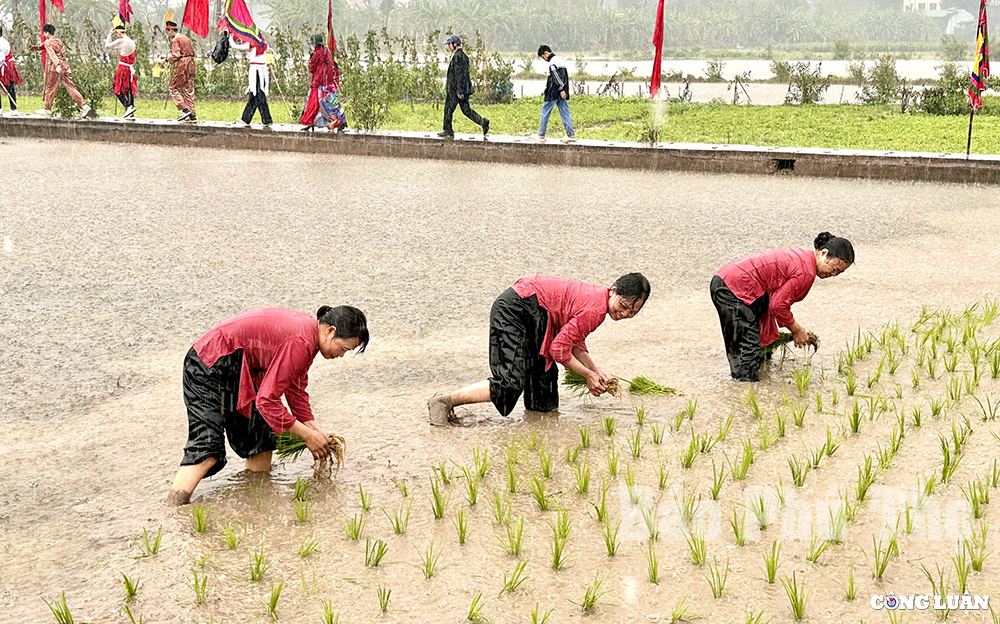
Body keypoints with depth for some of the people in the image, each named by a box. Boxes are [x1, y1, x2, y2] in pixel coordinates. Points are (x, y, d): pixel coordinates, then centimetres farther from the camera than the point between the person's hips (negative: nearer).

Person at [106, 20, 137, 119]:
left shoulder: (120, 41, -12)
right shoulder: (132, 42, 13)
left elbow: (107, 46, -2)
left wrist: (110, 34, 5)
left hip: (123, 69, -7)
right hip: (131, 69, 7)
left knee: (118, 90, 0)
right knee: (130, 90, 8)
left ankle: (128, 107, -16)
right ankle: (131, 114, 7)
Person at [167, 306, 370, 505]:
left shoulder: (308, 329, 3)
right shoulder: (300, 342, -27)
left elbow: (296, 389, 14)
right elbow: (266, 400, -27)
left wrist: (316, 430, 6)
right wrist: (307, 435, -17)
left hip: (238, 367, 11)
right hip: (210, 365, -11)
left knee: (260, 442, 9)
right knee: (208, 450, -21)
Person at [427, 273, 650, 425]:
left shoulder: (595, 298, 9)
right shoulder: (595, 309, -20)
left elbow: (574, 341, 20)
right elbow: (559, 349, -19)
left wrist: (596, 371, 9)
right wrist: (588, 375, -7)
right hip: (514, 310, -11)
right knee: (509, 386, -24)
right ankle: (445, 401, -16)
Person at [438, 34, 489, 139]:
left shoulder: (457, 56, -16)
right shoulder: (463, 55, 15)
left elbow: (459, 74, -21)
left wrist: (459, 91, -23)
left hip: (455, 89, -10)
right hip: (464, 88, 10)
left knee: (448, 109, 2)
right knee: (466, 110, 10)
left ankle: (448, 131, 9)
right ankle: (483, 122, 0)